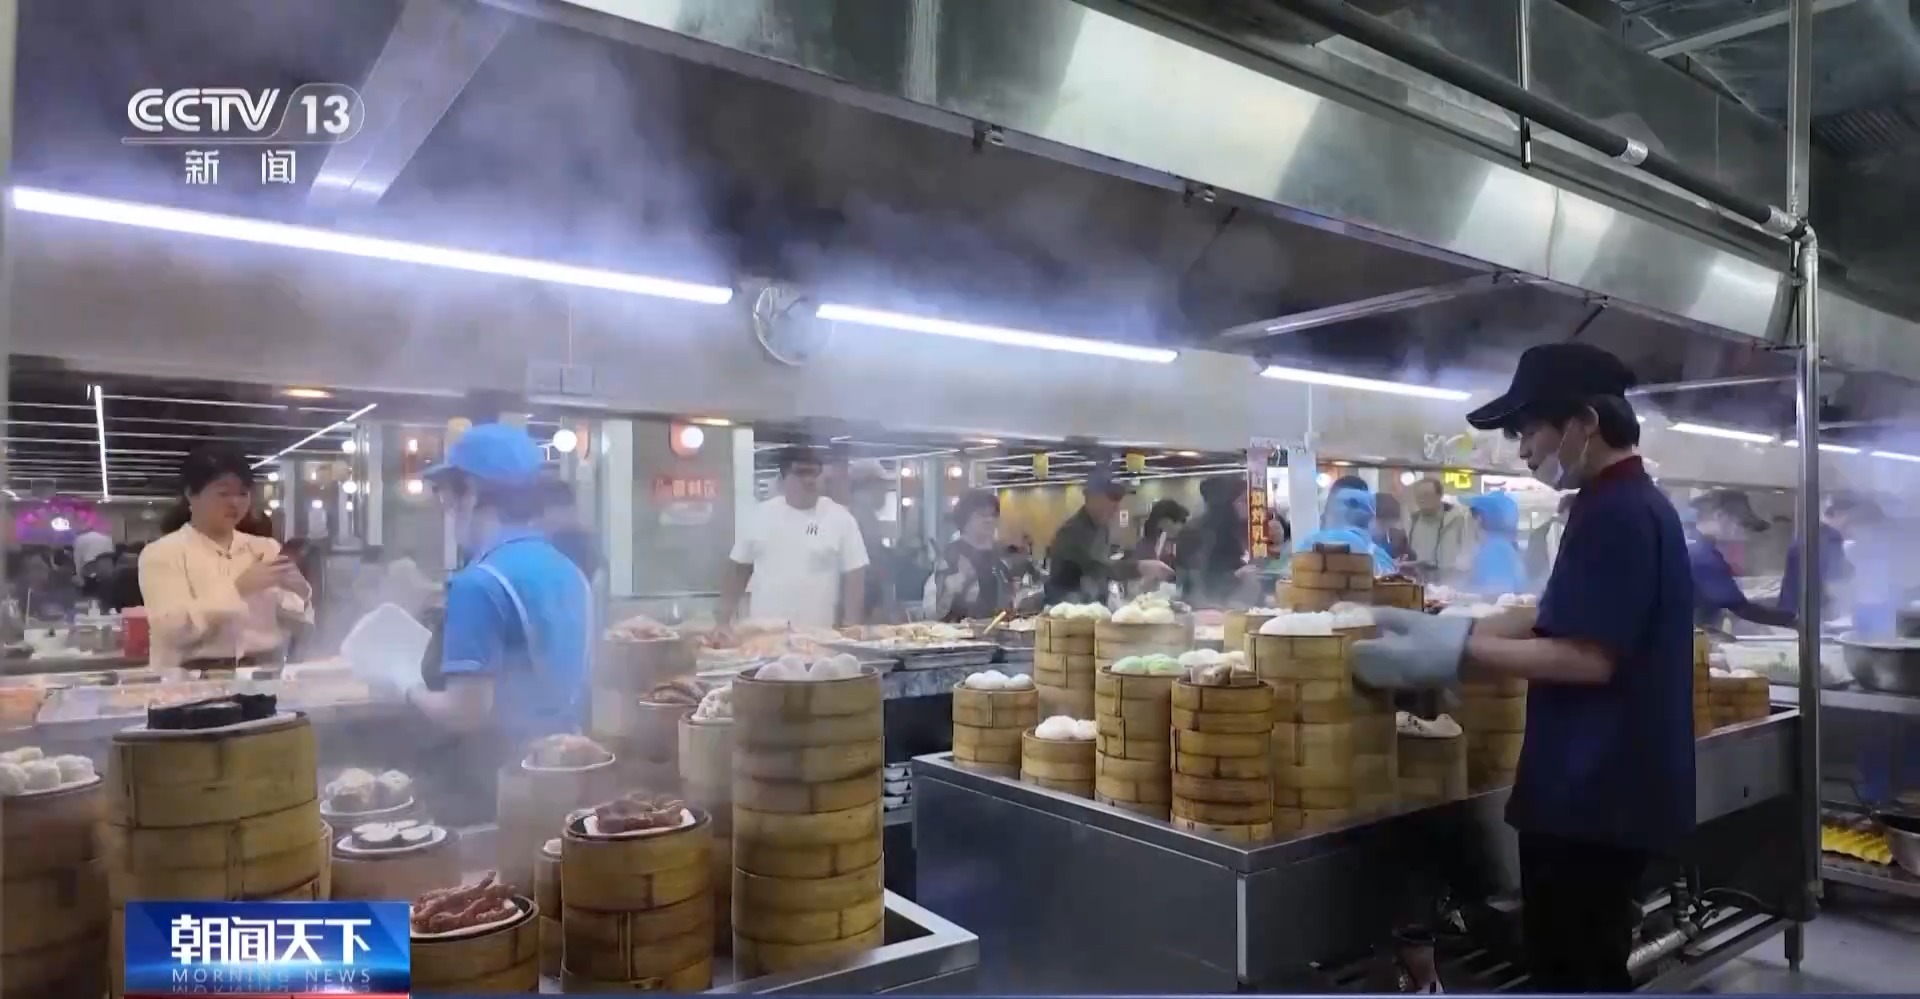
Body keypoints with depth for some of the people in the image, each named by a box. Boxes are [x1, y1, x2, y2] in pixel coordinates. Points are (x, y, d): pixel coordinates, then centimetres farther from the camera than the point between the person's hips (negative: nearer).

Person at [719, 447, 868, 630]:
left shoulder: (840, 518, -2)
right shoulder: (760, 515, 6)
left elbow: (855, 576, -3)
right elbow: (740, 568, 13)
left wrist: (851, 628, -8)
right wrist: (725, 616, 7)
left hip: (817, 633, -2)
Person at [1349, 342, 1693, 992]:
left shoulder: (1617, 513, -18)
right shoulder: (1627, 507, 14)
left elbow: (1588, 657, -24)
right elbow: (1553, 623, 15)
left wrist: (1451, 654, -21)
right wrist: (1438, 631, 7)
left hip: (1593, 794, -10)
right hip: (1601, 787, 10)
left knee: (1576, 970, 3)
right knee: (1583, 964, 20)